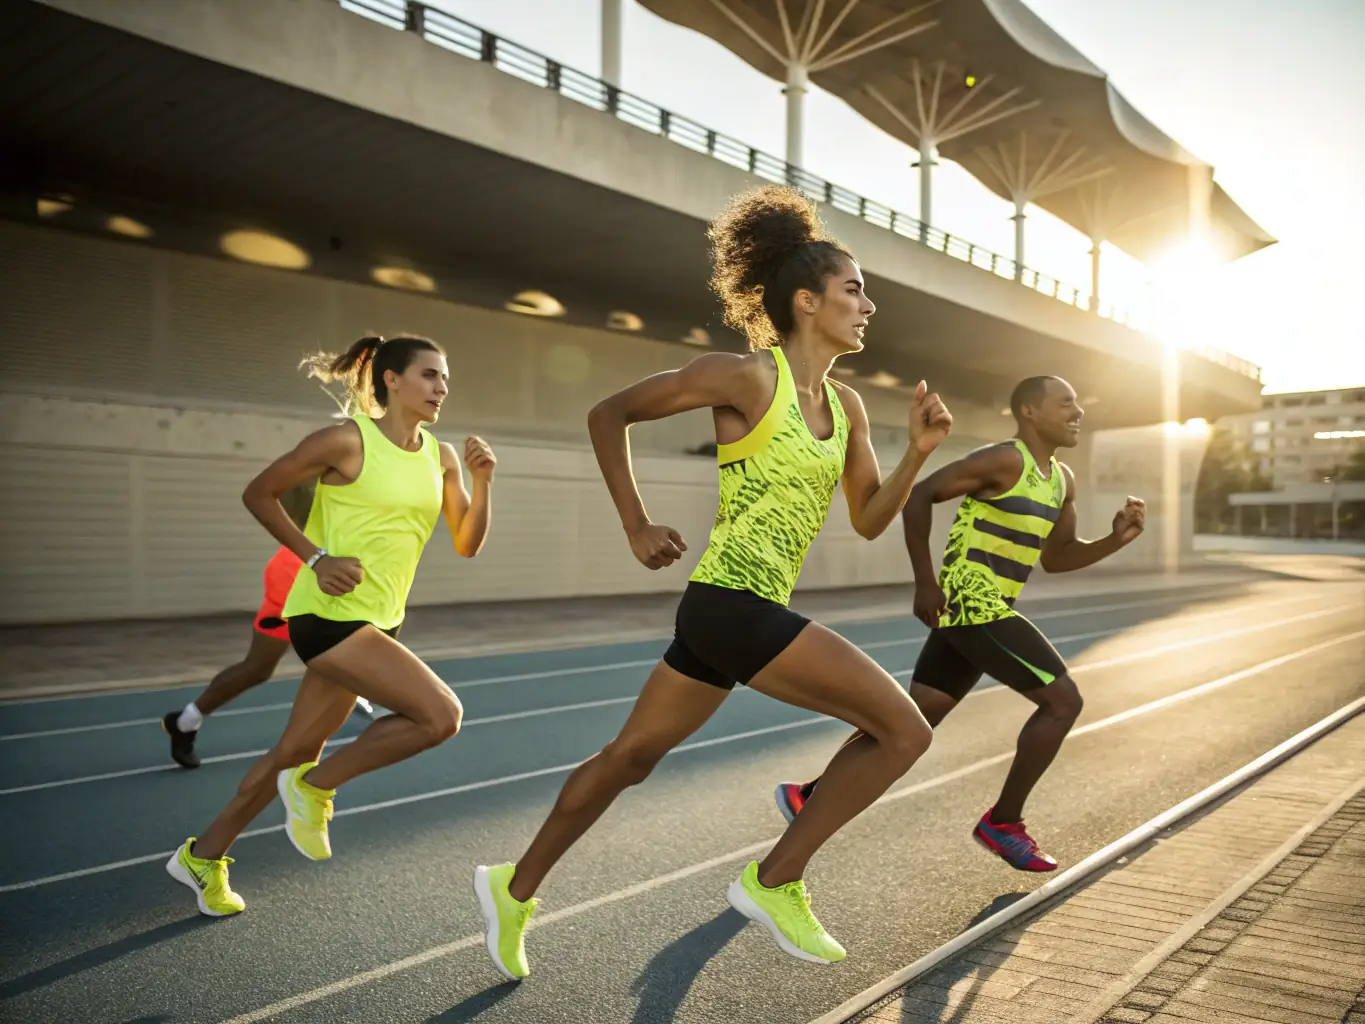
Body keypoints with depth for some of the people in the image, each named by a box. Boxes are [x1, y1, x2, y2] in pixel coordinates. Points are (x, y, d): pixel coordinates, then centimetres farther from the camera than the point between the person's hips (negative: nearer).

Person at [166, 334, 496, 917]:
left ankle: (204, 857, 33)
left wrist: (482, 481, -7)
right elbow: (259, 494, -4)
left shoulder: (440, 457, 7)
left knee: (299, 748, 15)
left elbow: (467, 544, 8)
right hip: (330, 612, -7)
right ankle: (316, 786, 3)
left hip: (378, 621, 7)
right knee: (441, 715, -18)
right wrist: (316, 558, -13)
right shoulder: (347, 441, -12)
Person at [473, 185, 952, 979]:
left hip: (726, 612, 8)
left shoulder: (846, 407, 11)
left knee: (633, 755, 18)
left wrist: (919, 452, -1)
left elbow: (870, 519, 15)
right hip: (735, 605, -8)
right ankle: (776, 880, 4)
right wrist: (637, 526, -4)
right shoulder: (745, 377, -11)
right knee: (905, 730, -8)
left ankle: (516, 889, 34)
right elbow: (610, 415, -3)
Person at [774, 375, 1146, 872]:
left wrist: (1116, 539, 4)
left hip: (968, 610, 9)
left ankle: (814, 794, 13)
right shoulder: (1004, 460, -13)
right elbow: (917, 495, -15)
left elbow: (1057, 556, 21)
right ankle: (1003, 822, 6)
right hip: (976, 607, -9)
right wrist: (926, 583, -16)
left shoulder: (1063, 480, 16)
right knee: (1063, 701, -6)